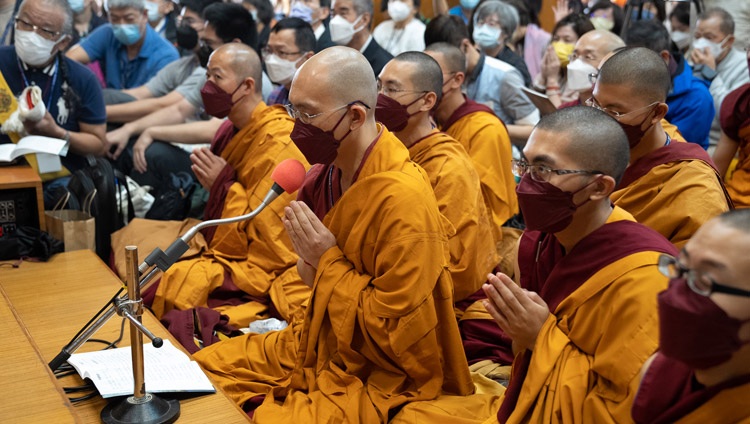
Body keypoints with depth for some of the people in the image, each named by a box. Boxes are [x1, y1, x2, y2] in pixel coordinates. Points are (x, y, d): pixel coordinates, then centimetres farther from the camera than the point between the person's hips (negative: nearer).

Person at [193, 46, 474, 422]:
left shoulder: (402, 200, -25)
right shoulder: (328, 171, -1)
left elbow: (398, 336, -22)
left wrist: (328, 262, -20)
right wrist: (311, 262, -5)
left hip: (377, 377, -8)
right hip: (319, 345, 8)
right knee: (202, 369, 7)